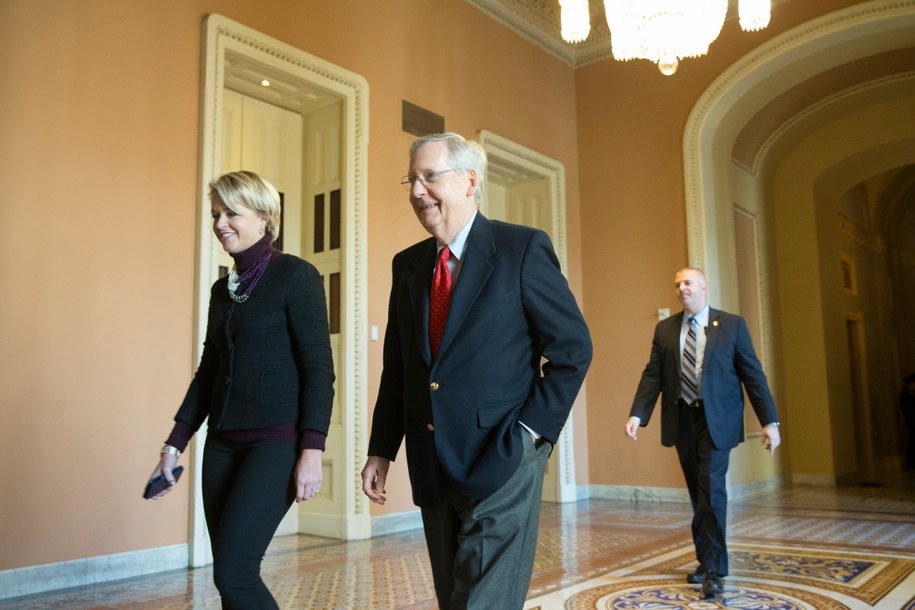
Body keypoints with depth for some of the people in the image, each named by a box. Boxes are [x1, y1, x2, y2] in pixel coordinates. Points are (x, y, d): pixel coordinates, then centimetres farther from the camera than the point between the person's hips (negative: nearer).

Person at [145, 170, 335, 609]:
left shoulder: (295, 276, -7)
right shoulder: (222, 288, 13)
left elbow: (319, 368, -11)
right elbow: (208, 371, 17)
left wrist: (312, 450, -18)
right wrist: (174, 445, 14)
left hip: (276, 440, -7)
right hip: (223, 443, 7)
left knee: (234, 572, -13)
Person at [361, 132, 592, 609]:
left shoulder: (522, 248, -7)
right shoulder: (407, 264, 9)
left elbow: (572, 347, -6)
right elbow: (396, 367, 12)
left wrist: (532, 430, -11)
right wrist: (382, 449, 8)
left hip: (501, 461, -5)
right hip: (432, 468, 6)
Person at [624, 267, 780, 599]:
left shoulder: (732, 324, 0)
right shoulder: (664, 329, 7)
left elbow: (753, 374, -2)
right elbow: (652, 375, 2)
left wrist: (769, 421, -7)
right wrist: (637, 413, -11)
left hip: (716, 419, -3)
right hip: (682, 419, 3)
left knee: (712, 490, -10)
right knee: (698, 494, 12)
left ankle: (714, 569, -2)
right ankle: (707, 560, 26)